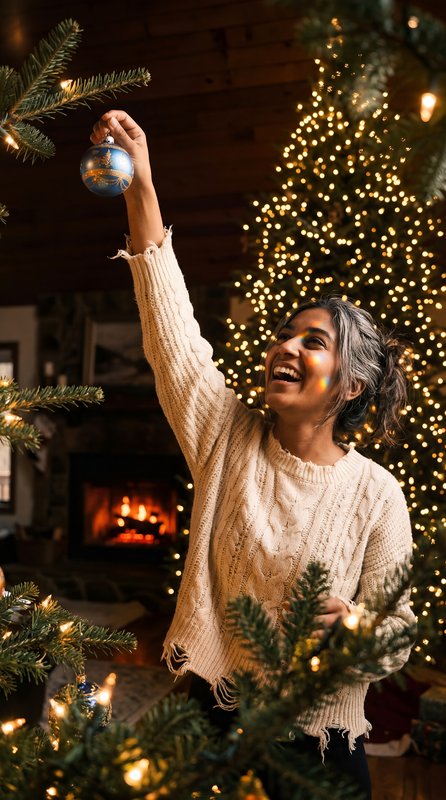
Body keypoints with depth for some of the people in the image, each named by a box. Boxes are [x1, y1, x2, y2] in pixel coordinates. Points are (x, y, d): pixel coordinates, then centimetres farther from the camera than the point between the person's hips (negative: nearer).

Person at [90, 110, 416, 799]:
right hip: (204, 717, 3)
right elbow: (172, 327, -19)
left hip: (315, 742, -2)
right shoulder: (228, 437, -10)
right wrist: (141, 185, -25)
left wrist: (351, 625, -29)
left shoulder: (376, 494, -15)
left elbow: (396, 640, -6)